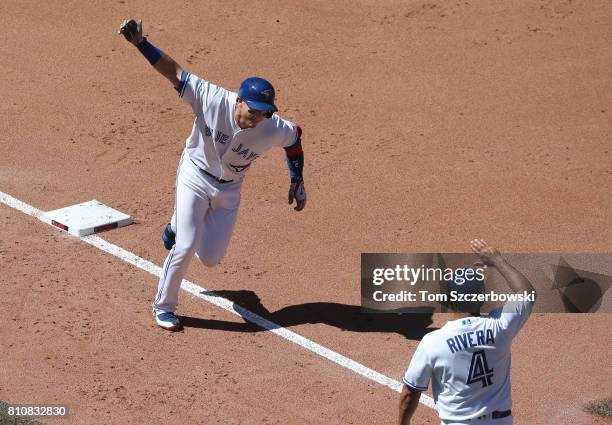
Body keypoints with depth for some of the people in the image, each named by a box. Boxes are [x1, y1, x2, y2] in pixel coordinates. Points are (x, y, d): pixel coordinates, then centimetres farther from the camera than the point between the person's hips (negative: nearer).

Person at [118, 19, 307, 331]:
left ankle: (178, 226, 38)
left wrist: (297, 183, 7)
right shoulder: (212, 99, -31)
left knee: (210, 258, 5)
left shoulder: (275, 130, -25)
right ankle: (164, 307, 11)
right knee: (185, 247, -12)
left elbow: (295, 137, -1)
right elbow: (174, 72, -29)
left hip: (228, 190, 3)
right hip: (195, 176, -3)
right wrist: (140, 43, -41)